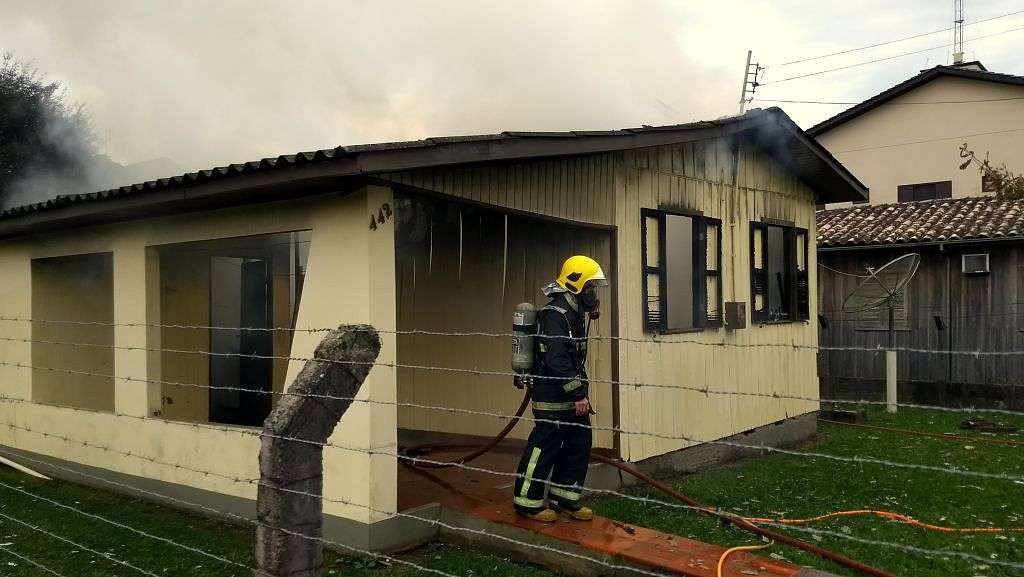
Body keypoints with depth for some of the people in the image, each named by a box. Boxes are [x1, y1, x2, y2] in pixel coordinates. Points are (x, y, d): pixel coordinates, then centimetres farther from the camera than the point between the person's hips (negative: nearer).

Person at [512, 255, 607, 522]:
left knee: (579, 444, 13)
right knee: (545, 447, -2)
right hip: (553, 397, -10)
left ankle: (565, 497, 25)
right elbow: (556, 361, -26)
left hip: (570, 396, 10)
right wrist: (579, 394, -25)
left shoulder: (575, 313, 14)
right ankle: (528, 502, 10)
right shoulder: (555, 315, -18)